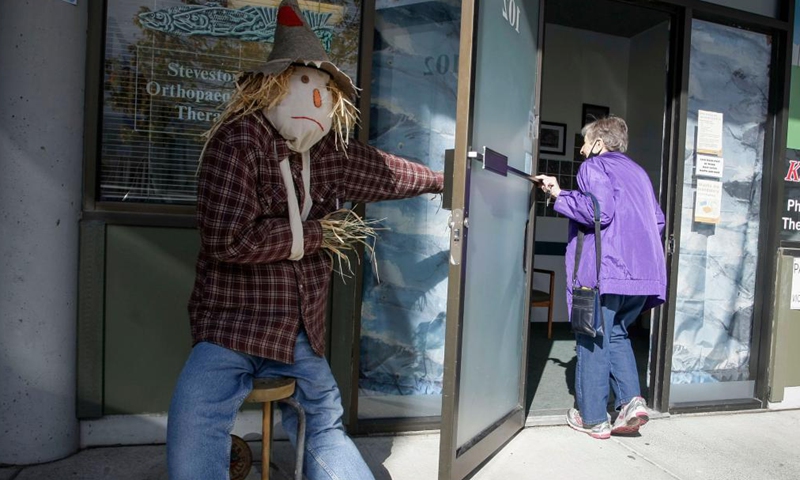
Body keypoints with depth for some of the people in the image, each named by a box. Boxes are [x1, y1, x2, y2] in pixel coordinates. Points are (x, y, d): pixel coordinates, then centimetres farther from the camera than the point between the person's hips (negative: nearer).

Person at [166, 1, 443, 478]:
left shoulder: (328, 151, 4)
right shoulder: (238, 141, -15)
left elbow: (384, 171, 19)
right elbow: (228, 238, -24)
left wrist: (442, 178, 32)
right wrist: (312, 233, -14)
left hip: (302, 333, 6)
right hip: (234, 327, -6)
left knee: (326, 424, 18)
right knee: (195, 424, -21)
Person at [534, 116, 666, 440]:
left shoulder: (593, 166, 1)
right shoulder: (637, 171, 25)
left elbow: (599, 210, -16)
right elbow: (658, 220, 22)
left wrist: (559, 195, -7)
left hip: (606, 269, -8)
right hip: (645, 272, 8)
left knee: (593, 340, 1)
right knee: (615, 334, 19)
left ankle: (593, 418, 8)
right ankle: (632, 400, 5)